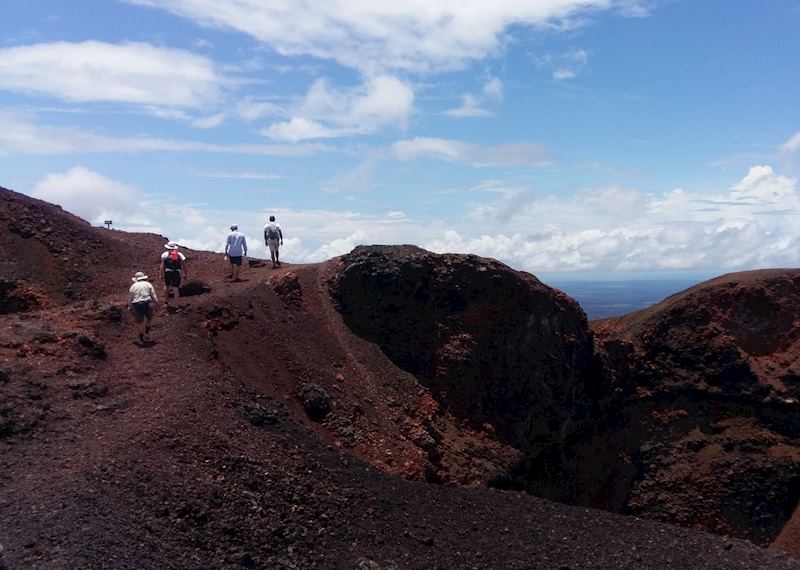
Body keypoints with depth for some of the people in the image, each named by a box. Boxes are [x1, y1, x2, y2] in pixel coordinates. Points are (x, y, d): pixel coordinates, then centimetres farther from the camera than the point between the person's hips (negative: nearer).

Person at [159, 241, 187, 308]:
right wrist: (185, 274, 16)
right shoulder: (180, 254, 9)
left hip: (167, 272, 0)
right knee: (176, 289, 0)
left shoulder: (165, 254, 5)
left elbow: (162, 265, -3)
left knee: (166, 286, 25)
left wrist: (161, 274, -2)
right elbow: (184, 265, 7)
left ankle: (166, 302, 33)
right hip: (177, 273, 0)